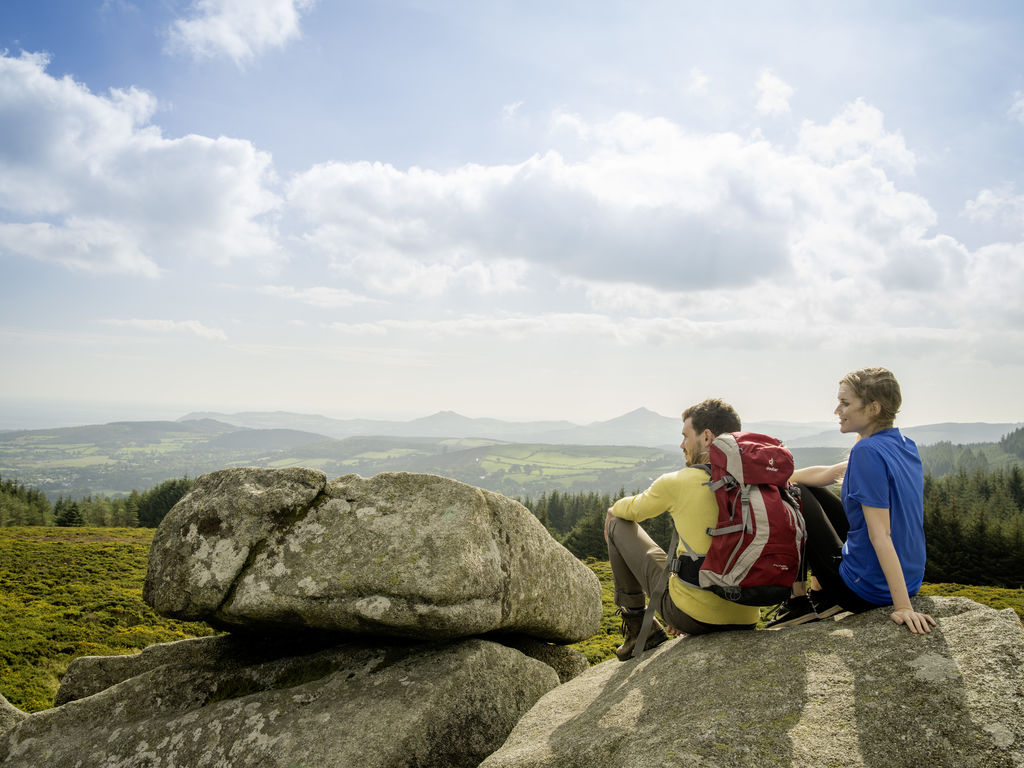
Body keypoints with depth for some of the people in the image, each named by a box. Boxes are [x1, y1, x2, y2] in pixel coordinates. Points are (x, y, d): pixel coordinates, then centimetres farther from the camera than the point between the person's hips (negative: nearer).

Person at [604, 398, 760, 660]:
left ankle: (637, 627, 19)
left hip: (692, 616, -5)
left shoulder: (677, 483, -11)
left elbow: (633, 509, 12)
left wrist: (613, 510, 35)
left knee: (618, 525, 12)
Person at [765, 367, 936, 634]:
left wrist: (903, 606, -27)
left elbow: (880, 535, -27)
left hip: (867, 590, -9)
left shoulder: (868, 451, -23)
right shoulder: (906, 445, 5)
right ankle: (820, 595, 23)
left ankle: (798, 600, 9)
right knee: (812, 492, 20)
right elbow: (830, 475, 11)